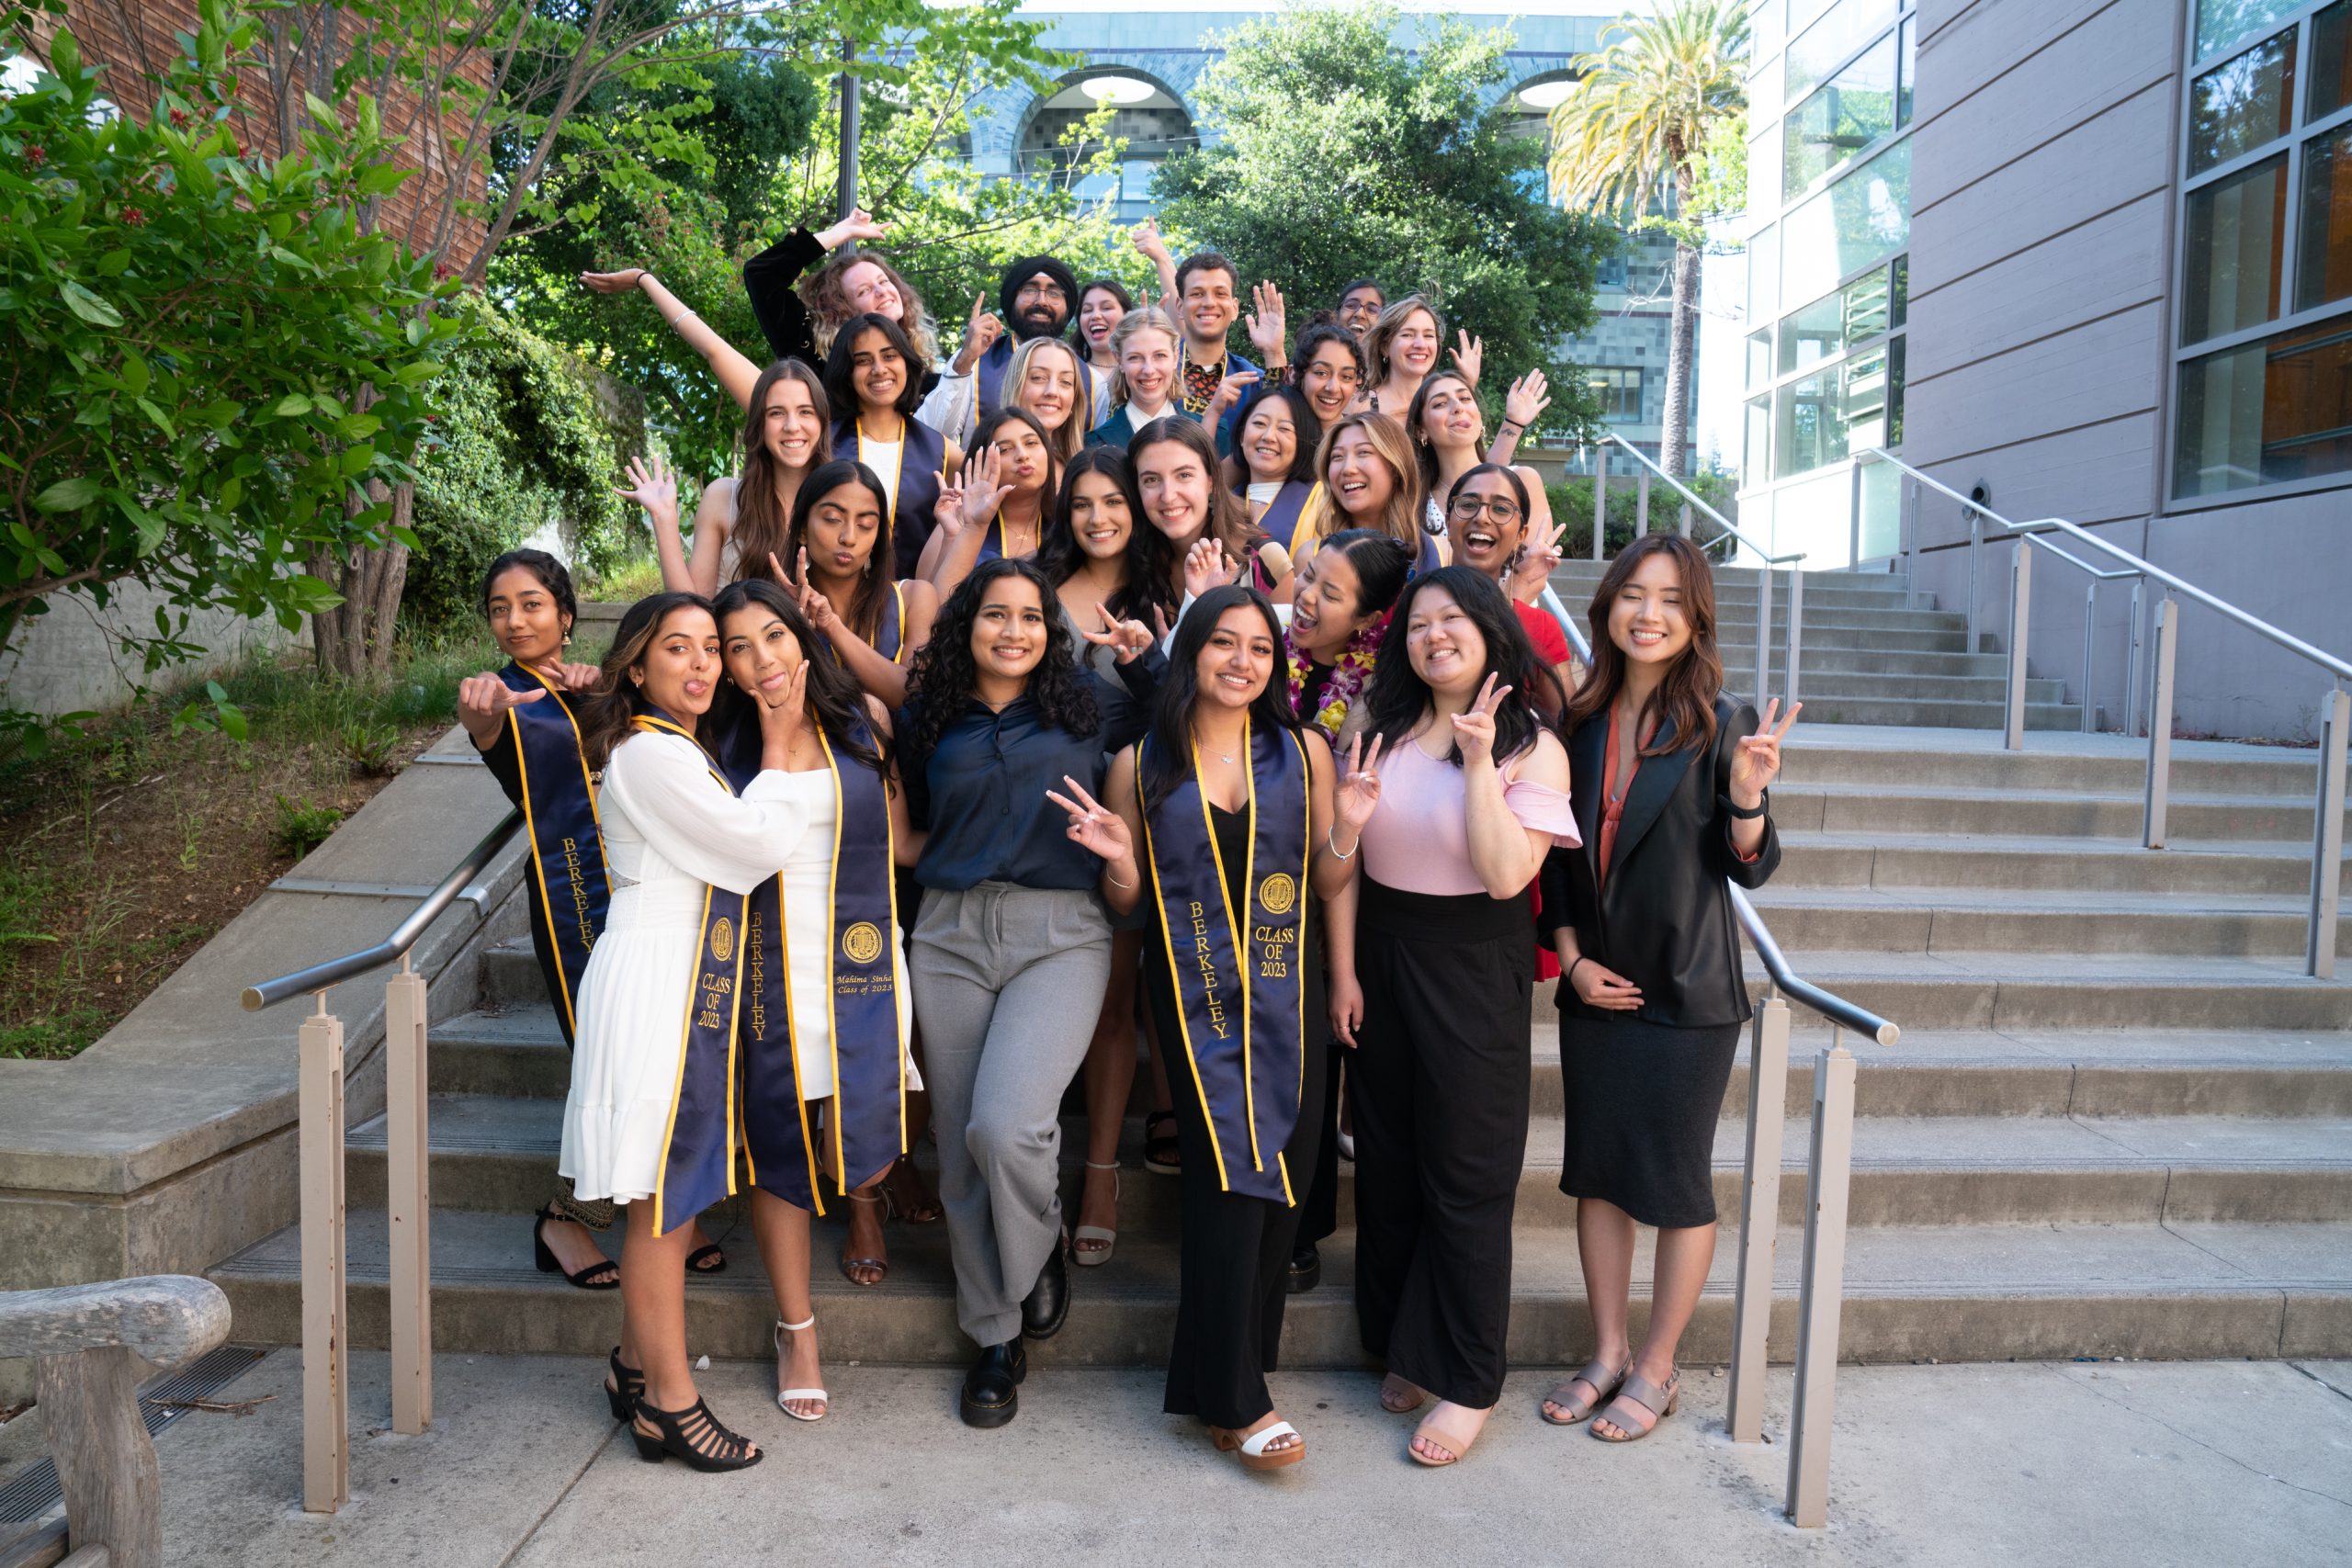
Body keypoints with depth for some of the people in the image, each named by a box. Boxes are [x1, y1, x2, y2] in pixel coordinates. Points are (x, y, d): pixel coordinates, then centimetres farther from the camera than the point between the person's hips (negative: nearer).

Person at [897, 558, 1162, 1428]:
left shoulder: (1088, 705, 7)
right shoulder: (928, 722, 11)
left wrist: (1146, 657, 6)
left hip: (1060, 933, -2)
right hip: (951, 935, 3)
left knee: (1005, 1126, -21)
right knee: (962, 1150, 6)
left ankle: (1041, 1252, 14)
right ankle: (994, 1335, 25)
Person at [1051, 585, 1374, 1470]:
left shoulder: (1303, 753, 7)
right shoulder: (1141, 765, 4)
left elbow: (1327, 888, 9)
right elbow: (1126, 903, 10)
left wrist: (1346, 830, -9)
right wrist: (1118, 860, -11)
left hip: (1285, 993, 2)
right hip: (1194, 994, -2)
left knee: (1278, 1182, 5)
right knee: (1232, 1173, -10)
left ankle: (1225, 1379, 23)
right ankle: (1235, 1402, 2)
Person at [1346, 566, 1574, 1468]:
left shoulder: (1531, 745, -7)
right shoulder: (1382, 732, 6)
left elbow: (1506, 874, -19)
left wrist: (1480, 761, -21)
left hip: (1474, 970, -5)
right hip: (1380, 955, 5)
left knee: (1465, 1176, 3)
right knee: (1386, 1164, 13)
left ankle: (1468, 1383, 19)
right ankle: (1403, 1347, 32)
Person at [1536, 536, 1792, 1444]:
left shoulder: (1722, 723, -8)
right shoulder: (1582, 722, 3)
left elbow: (1749, 868, -8)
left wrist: (1748, 797, -26)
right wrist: (1572, 957, -1)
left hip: (1687, 990, -4)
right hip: (1594, 986, 4)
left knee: (1676, 1182, 7)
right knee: (1595, 1171, 13)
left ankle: (1656, 1369, 25)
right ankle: (1607, 1352, 30)